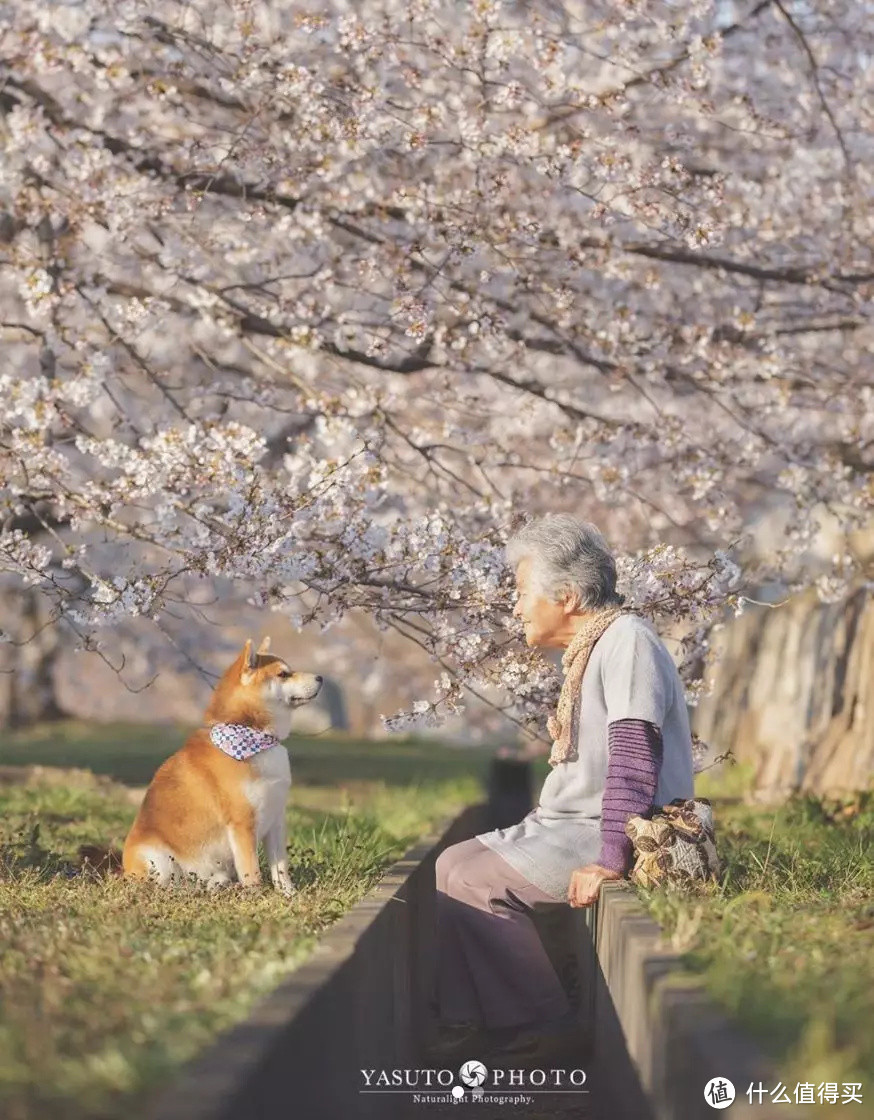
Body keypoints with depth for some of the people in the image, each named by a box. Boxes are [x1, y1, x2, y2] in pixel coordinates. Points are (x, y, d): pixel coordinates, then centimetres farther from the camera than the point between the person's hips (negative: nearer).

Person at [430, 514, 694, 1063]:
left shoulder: (627, 638, -16)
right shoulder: (592, 647, 16)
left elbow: (635, 759, -24)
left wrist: (610, 862, -28)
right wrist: (535, 832, 22)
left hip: (606, 834, -10)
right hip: (572, 825, 10)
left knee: (469, 879, -16)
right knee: (454, 863, 6)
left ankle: (535, 1024, -7)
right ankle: (460, 1023, 5)